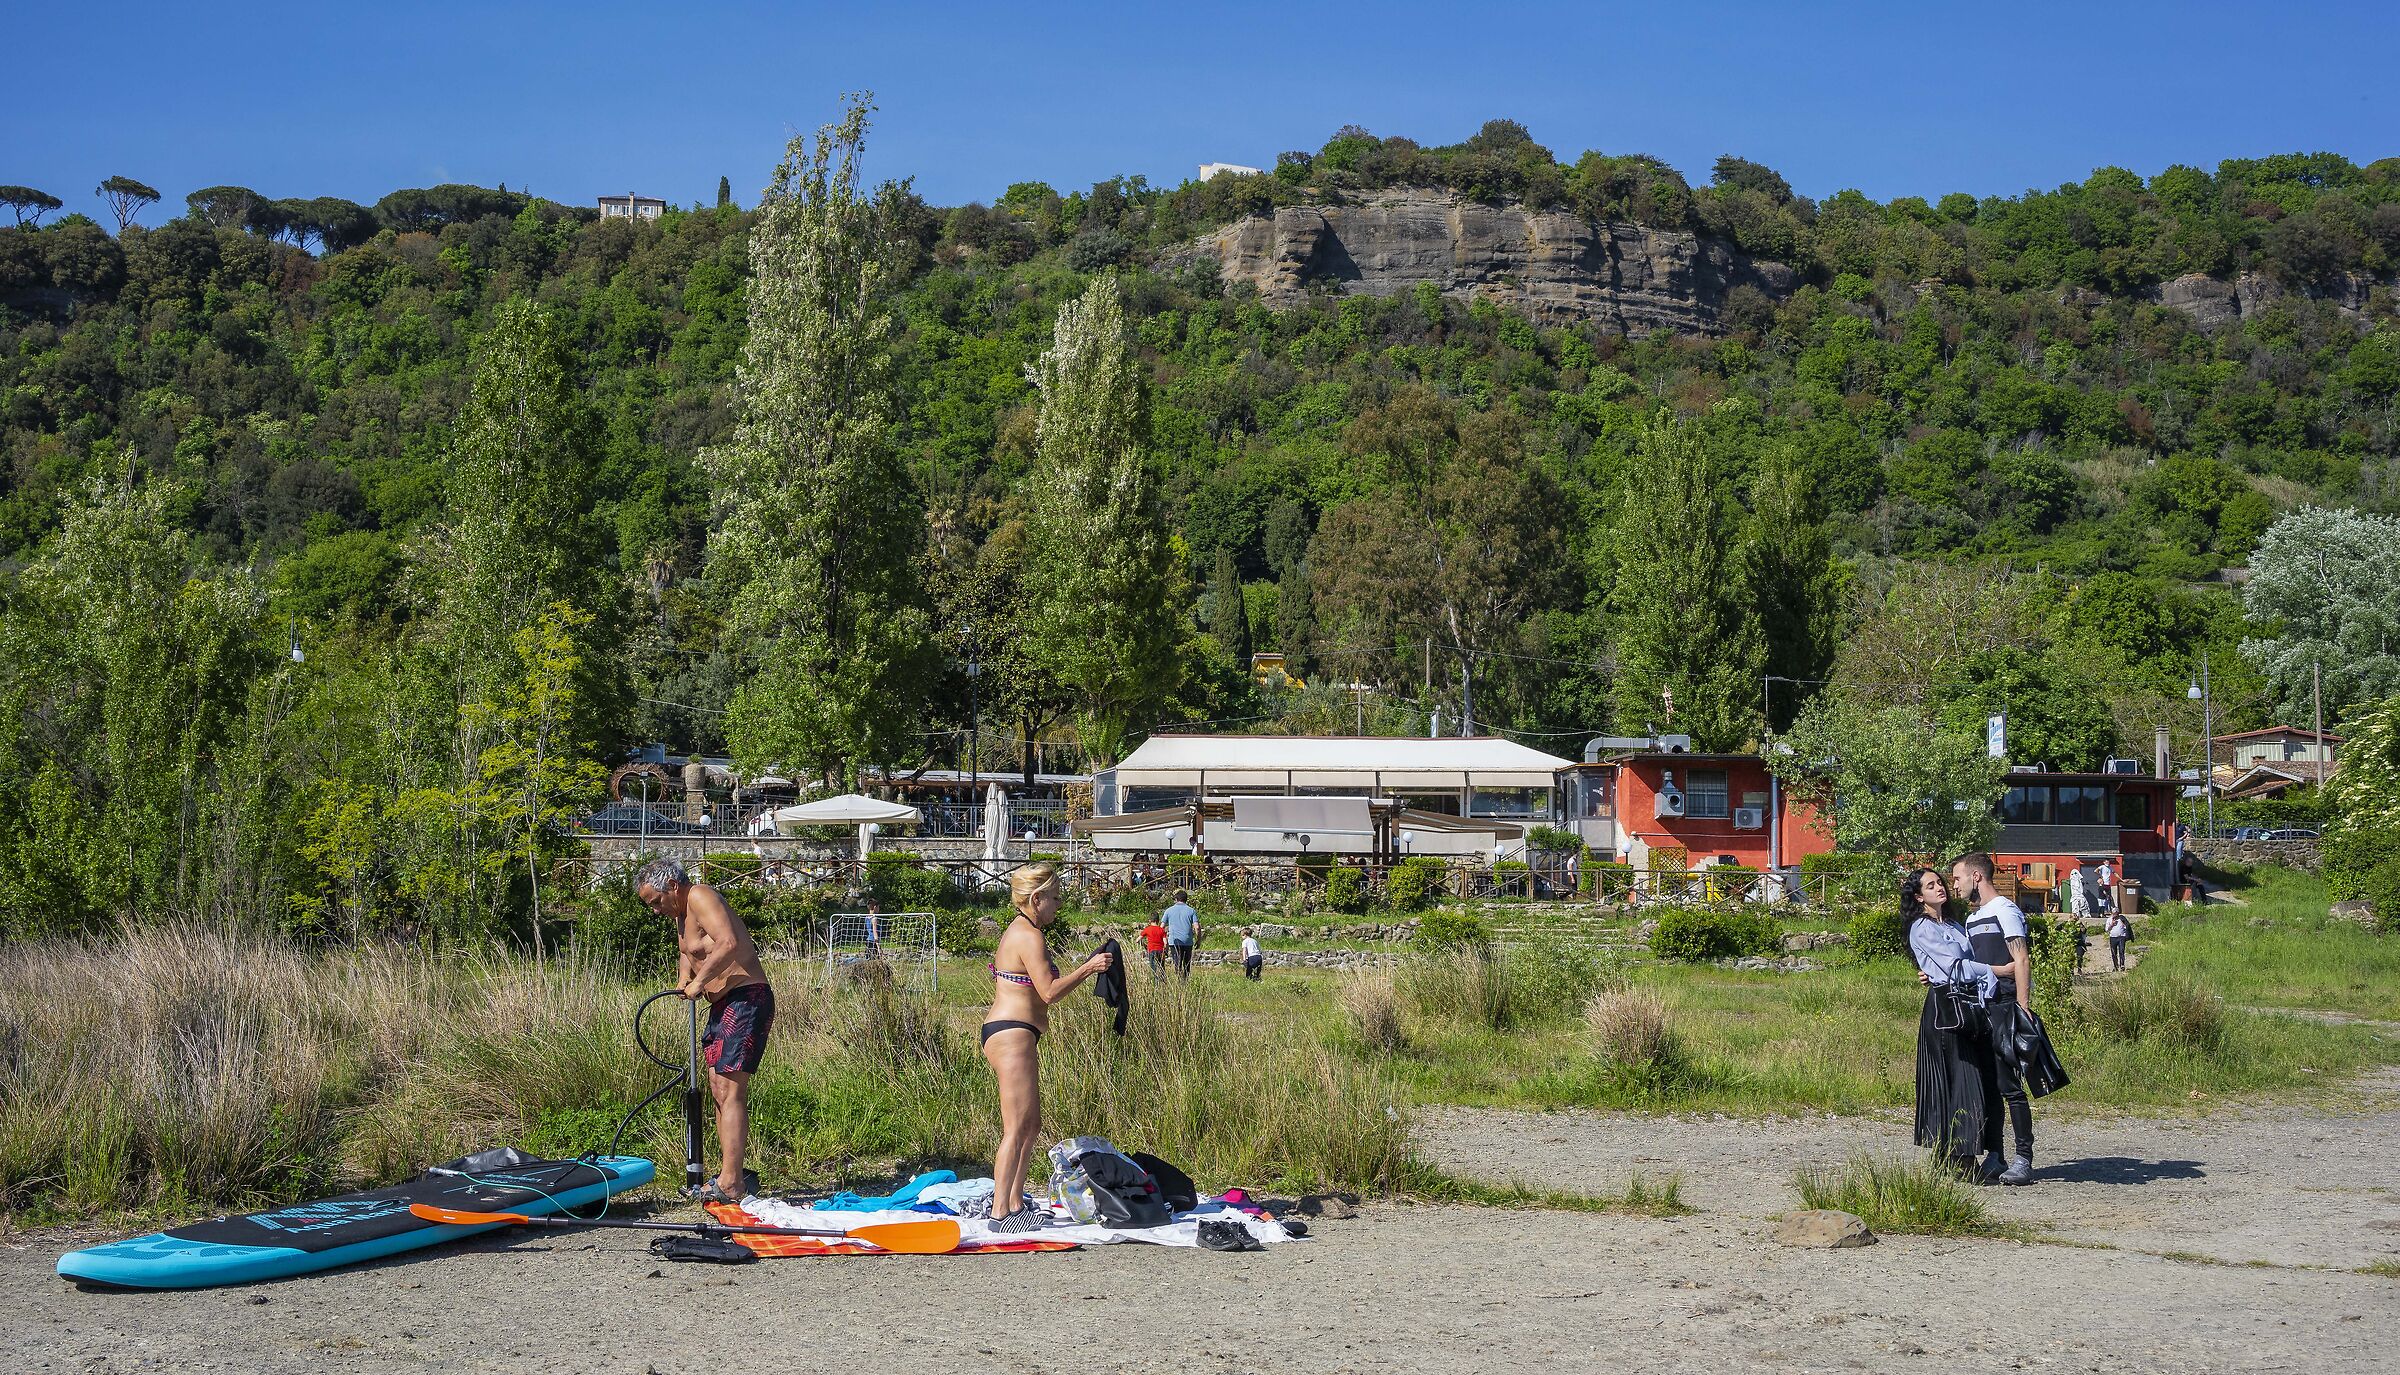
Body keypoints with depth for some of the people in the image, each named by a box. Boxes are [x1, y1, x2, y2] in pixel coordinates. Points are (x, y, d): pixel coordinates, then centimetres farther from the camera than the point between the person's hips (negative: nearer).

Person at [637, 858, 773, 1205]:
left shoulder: (700, 897, -15)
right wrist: (684, 977, 7)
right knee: (719, 1089, 13)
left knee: (730, 1091, -14)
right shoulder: (681, 912, 17)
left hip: (746, 1000, -11)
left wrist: (700, 981, -21)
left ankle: (730, 1183, -15)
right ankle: (732, 1174, 19)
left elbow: (728, 943, -30)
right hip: (723, 1005, 11)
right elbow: (687, 950, 28)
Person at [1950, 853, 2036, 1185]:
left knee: (2009, 1085, -9)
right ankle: (1994, 1156, 11)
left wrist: (2023, 1006, -19)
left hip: (2005, 1005, -8)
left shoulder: (2005, 911, -5)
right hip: (1979, 1007, 8)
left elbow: (2021, 961, -12)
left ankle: (2023, 1158, -6)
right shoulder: (1972, 919, 22)